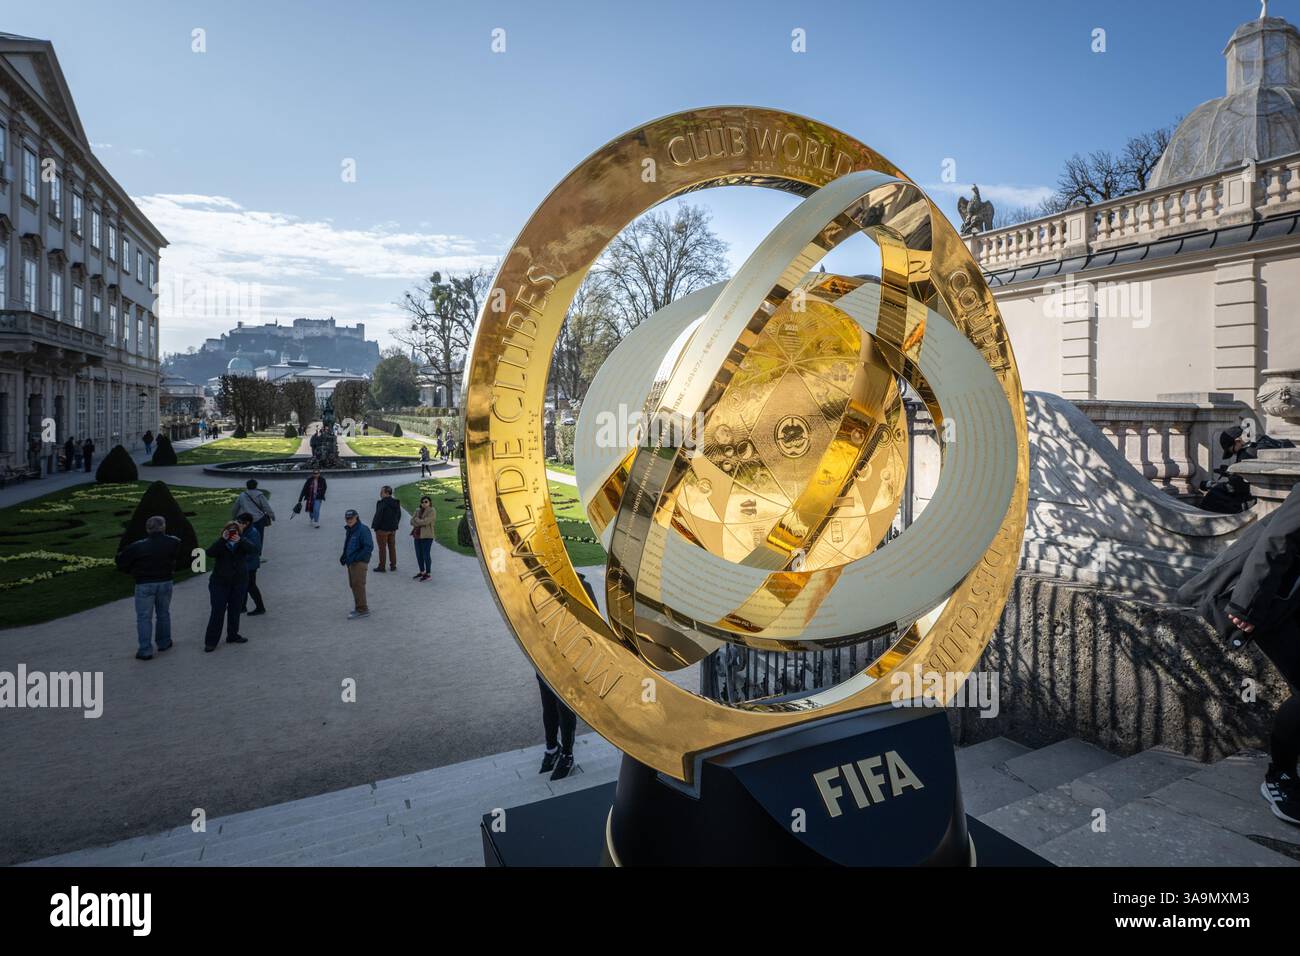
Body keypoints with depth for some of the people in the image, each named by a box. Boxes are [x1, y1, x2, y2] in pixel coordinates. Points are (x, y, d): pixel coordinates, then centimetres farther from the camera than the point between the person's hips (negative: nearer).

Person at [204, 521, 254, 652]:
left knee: (235, 609, 11)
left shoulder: (242, 543, 2)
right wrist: (222, 540, -27)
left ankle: (233, 635, 26)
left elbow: (251, 550, -18)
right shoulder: (220, 543, -1)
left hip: (239, 582, 2)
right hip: (220, 582, -2)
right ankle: (210, 641, 3)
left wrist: (240, 541, -33)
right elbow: (210, 553, -20)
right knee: (217, 611, -4)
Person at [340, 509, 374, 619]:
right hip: (351, 563, 9)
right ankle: (359, 606, 26)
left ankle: (362, 610, -6)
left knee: (358, 585, -10)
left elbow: (369, 547, -21)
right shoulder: (349, 530, 15)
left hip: (359, 562, -9)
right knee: (353, 585, 14)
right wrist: (343, 556, 9)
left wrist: (354, 558, -22)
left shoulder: (363, 530, -15)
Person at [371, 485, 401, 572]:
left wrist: (374, 527, -8)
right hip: (392, 529, 7)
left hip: (382, 529, -7)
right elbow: (399, 515, 12)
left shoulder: (381, 503, -19)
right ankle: (393, 566, 21)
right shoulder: (396, 503, 5)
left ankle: (381, 567, 8)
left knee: (382, 548, 2)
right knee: (392, 547, 14)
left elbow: (378, 516, -19)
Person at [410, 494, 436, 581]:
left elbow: (425, 521, -19)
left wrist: (416, 520, -3)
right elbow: (412, 521, 3)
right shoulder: (417, 511, 13)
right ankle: (422, 572, 24)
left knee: (426, 555, -5)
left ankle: (428, 574, 2)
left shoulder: (432, 511, -7)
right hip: (417, 536, 7)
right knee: (419, 555, 11)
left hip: (426, 536, -7)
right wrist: (421, 523, -14)